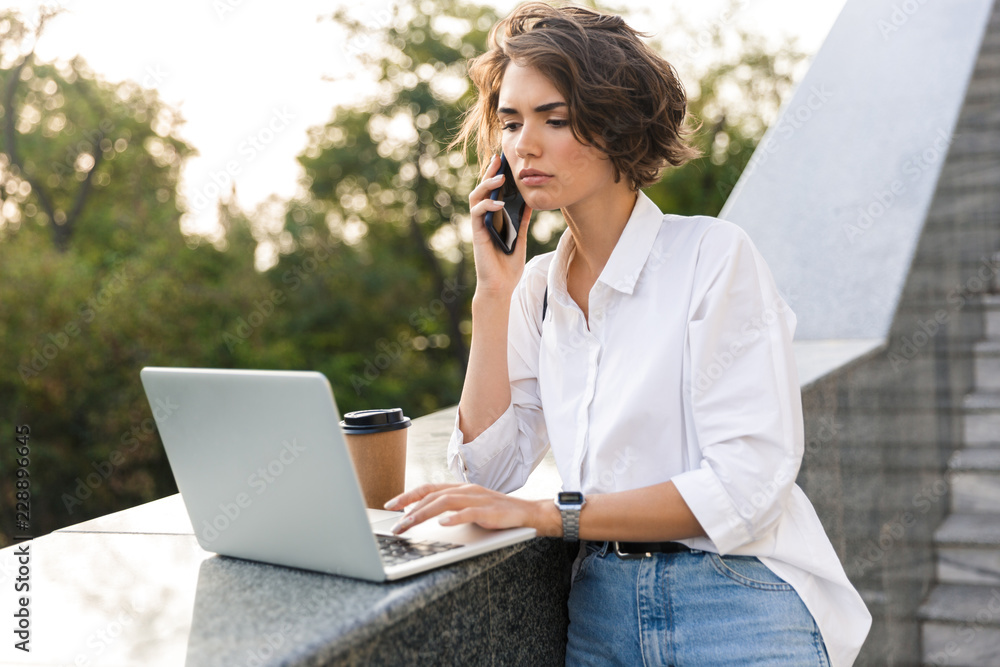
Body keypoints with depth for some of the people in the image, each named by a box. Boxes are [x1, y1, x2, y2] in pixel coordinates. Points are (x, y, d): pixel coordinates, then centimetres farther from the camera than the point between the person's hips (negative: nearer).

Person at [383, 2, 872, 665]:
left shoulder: (714, 255, -10)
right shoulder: (538, 287, 7)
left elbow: (747, 486, -17)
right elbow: (489, 468, 0)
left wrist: (545, 512, -20)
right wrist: (493, 293, -4)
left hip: (739, 607, -4)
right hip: (601, 605, 5)